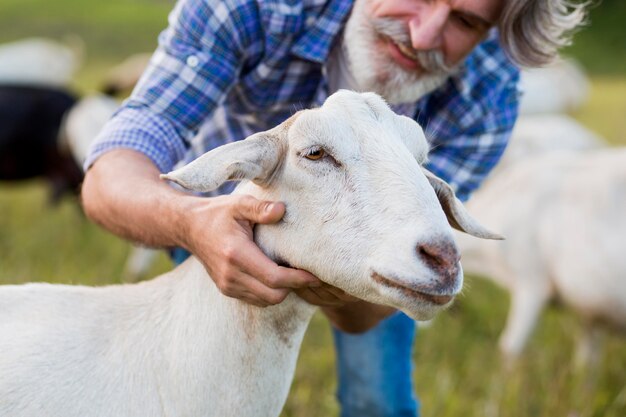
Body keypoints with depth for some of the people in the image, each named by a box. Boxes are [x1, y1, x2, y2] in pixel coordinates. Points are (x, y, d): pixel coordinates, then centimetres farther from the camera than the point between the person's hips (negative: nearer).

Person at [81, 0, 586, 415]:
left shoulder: (485, 102, -35)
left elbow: (361, 316, -34)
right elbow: (108, 181, -44)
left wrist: (348, 294, -59)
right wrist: (193, 221, -66)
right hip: (227, 190, 0)